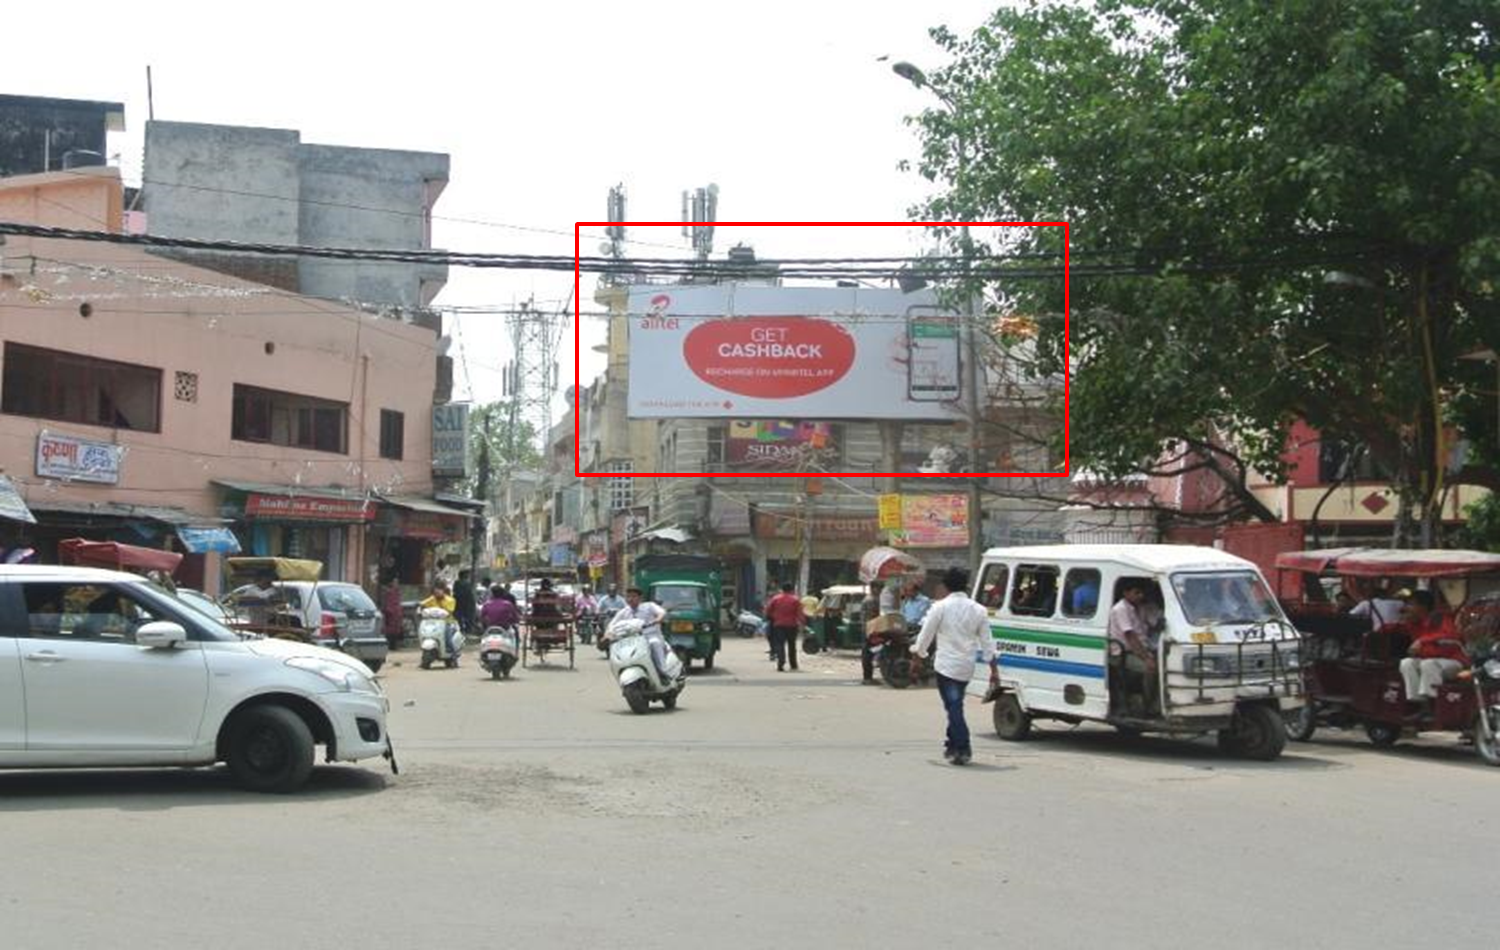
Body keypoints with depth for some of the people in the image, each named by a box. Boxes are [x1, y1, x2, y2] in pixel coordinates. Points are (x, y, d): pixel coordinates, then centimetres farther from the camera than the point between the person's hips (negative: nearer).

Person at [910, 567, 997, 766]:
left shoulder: (940, 607, -6)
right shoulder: (978, 610, 7)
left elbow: (925, 637, -1)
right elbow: (987, 644, 7)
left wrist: (918, 653, 16)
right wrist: (994, 670, 10)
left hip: (946, 665, -5)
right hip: (967, 667, 5)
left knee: (953, 707, -6)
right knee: (955, 706, 19)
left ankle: (963, 748, -14)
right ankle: (953, 745, 26)